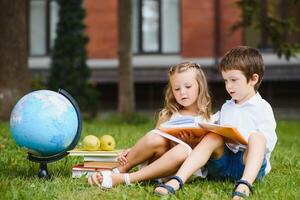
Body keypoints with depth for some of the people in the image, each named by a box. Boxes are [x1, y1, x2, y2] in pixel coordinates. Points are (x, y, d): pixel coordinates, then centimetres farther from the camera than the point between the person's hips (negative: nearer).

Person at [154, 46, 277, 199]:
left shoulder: (262, 108, 1)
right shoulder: (226, 107, 21)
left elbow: (268, 143, -11)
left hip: (251, 163, -4)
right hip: (224, 163, 4)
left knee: (256, 137, -31)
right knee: (213, 136, -22)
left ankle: (244, 186, -55)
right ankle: (177, 181, -41)